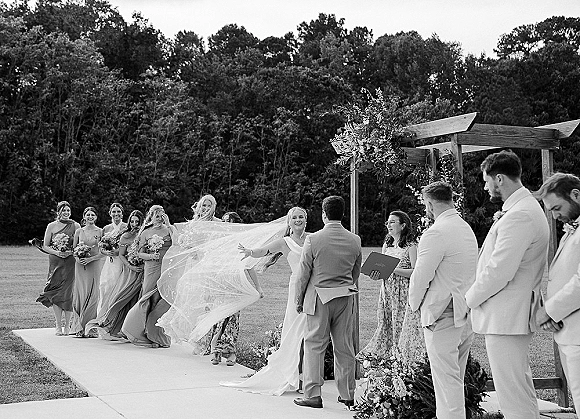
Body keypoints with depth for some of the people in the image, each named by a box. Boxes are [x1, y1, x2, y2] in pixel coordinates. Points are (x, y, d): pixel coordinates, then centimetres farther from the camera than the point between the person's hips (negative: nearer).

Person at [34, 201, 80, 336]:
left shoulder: (75, 226, 5)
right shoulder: (51, 226, 6)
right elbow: (45, 246, 8)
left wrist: (71, 252, -11)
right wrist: (56, 252, -9)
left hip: (70, 262, -1)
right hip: (55, 262, 1)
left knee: (67, 292, -4)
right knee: (55, 292, -4)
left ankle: (67, 325, 5)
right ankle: (58, 325, 3)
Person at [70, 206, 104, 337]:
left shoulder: (100, 232, 1)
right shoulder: (79, 231, 8)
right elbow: (73, 249, 12)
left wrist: (90, 259, -12)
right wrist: (77, 258, -7)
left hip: (94, 265, -2)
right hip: (80, 266, 2)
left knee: (92, 294, -3)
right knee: (80, 294, 0)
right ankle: (79, 328, 5)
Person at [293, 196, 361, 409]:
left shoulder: (313, 239, -10)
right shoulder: (354, 240, 2)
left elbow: (303, 273, -5)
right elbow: (356, 273, 11)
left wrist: (299, 300, 5)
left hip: (319, 297, -4)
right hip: (346, 298, 4)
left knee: (314, 345, 3)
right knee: (344, 346, 10)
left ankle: (312, 394, 4)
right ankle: (347, 394, 18)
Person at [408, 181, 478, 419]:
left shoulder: (437, 233, -17)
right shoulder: (467, 229, 12)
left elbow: (421, 275, -15)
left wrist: (414, 304, 1)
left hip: (443, 315, -9)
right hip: (467, 314, 9)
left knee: (447, 379, -4)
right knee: (456, 378, 16)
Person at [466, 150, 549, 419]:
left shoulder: (519, 216, -20)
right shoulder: (527, 208, 14)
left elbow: (499, 271, -23)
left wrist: (471, 298, -10)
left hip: (505, 318, -11)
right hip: (514, 316, 11)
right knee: (522, 391, 19)